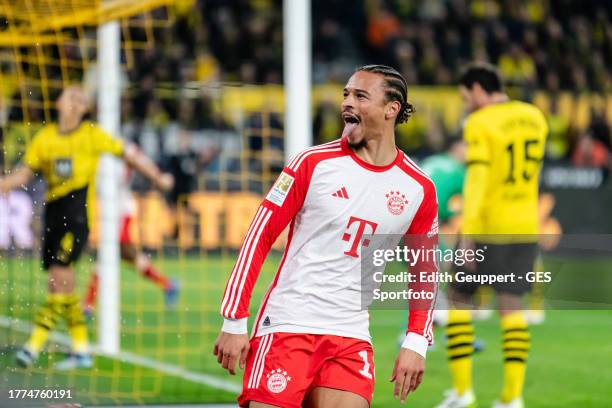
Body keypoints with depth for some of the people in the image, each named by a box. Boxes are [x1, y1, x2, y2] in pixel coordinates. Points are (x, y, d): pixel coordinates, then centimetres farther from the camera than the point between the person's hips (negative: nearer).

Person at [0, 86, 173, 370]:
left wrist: (159, 179, 15)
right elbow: (25, 173, 8)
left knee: (60, 275, -15)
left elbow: (129, 154, 9)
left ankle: (35, 344, -16)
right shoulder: (45, 137, 9)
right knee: (62, 282, 6)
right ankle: (81, 349, 17)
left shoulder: (91, 134, 0)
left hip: (78, 214, -5)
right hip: (53, 213, 5)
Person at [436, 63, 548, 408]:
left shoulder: (479, 124, -10)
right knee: (512, 305, 5)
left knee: (459, 298, 9)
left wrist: (468, 234, -24)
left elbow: (476, 177, -20)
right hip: (525, 228, 5)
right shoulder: (535, 117, 9)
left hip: (487, 227, -5)